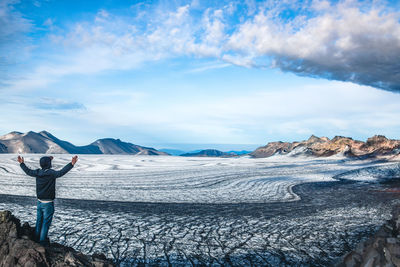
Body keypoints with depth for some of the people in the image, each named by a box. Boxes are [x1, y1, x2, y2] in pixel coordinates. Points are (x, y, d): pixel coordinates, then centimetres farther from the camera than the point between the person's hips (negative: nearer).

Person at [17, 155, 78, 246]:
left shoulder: (38, 172, -2)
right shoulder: (51, 173, -22)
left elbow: (28, 171, 16)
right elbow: (61, 172, -37)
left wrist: (22, 163, 32)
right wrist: (71, 164, -44)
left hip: (39, 202, 7)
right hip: (48, 203, -7)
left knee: (39, 221, 21)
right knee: (46, 223, 4)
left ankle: (37, 239, 34)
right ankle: (42, 242, 11)